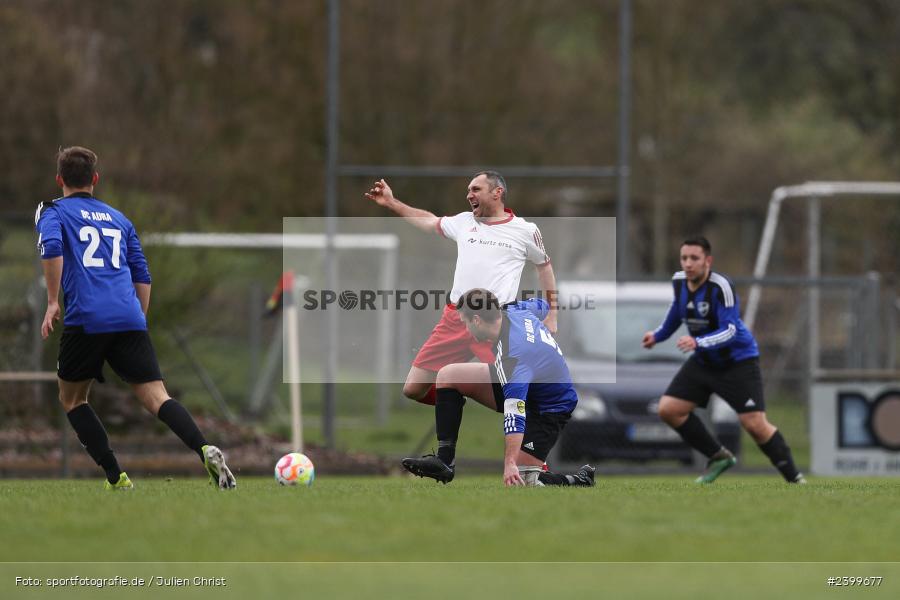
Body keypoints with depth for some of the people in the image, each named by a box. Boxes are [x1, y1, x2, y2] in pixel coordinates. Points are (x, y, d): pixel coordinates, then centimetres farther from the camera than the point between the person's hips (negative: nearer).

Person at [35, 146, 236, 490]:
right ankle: (205, 451, -32)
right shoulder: (118, 219, 25)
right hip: (130, 320, 3)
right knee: (156, 398, -6)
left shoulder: (53, 213, 11)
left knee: (71, 399, 17)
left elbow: (51, 248, -12)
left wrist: (53, 302, -8)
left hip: (85, 320, -3)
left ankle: (116, 477, 7)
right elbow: (142, 276, 22)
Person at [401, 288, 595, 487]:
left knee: (520, 480, -22)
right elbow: (541, 305, 14)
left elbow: (515, 414, -45)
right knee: (448, 376, 1)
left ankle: (580, 481, 3)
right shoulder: (515, 312, -12)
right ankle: (444, 461, -1)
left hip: (548, 410, -10)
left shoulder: (512, 355, -38)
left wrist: (510, 463, -51)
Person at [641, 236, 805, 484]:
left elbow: (730, 331, -32)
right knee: (668, 409, -3)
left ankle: (794, 478, 1)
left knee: (755, 424, -16)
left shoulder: (721, 287, -26)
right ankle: (718, 457, 12)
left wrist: (698, 342, -46)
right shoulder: (679, 281, -4)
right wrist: (658, 335, 16)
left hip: (738, 359, -7)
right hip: (704, 361, 7)